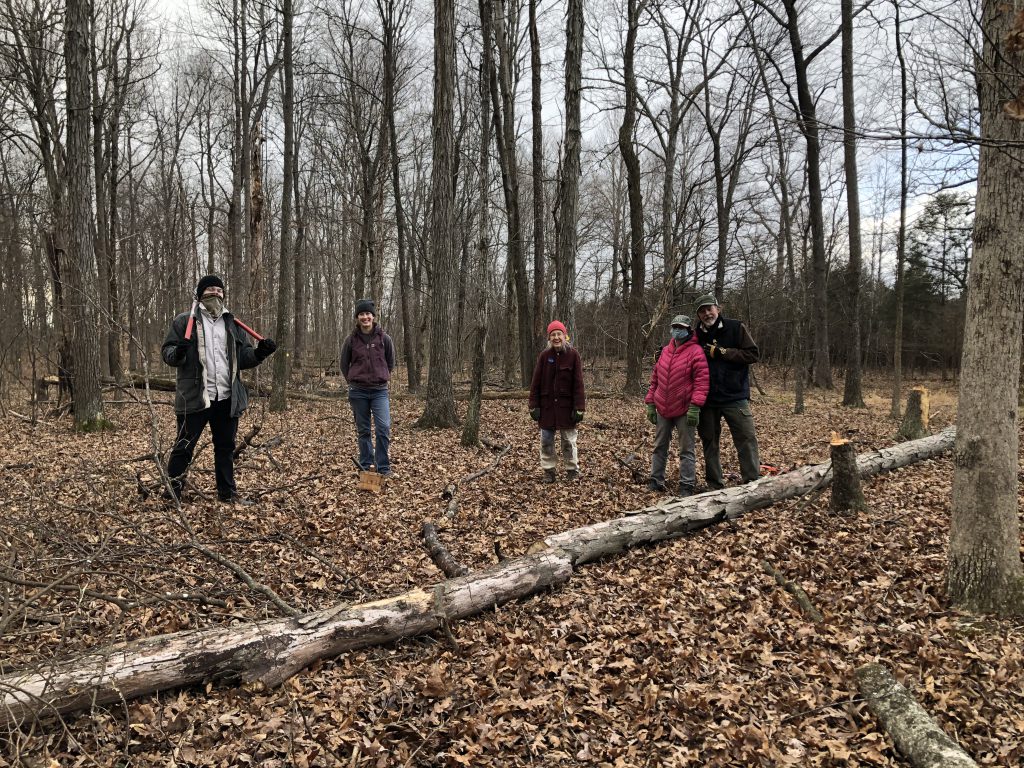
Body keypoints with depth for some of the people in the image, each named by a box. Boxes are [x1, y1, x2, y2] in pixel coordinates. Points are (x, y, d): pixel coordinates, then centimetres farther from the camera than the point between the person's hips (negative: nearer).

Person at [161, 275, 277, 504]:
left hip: (227, 398, 5)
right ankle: (173, 490, 14)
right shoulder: (184, 321, 1)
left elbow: (243, 357, 15)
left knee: (226, 447, 13)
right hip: (195, 397, -4)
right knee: (184, 445, 1)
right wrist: (178, 352, -24)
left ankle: (227, 492, 23)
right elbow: (167, 352, 0)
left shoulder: (232, 323, 15)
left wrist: (259, 353, -6)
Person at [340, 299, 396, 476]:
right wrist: (354, 381, 10)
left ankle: (383, 467, -2)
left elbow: (390, 362, 10)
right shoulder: (351, 340, -3)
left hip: (380, 390, -1)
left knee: (383, 428, -12)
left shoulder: (384, 338, -3)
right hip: (358, 392, 1)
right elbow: (344, 364, 10)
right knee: (363, 430, 8)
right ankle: (366, 465, 19)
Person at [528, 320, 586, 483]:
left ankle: (573, 470, 21)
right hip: (547, 405, 2)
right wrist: (534, 406, -4)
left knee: (569, 440, 7)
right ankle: (549, 471, 18)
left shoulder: (573, 355, -5)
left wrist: (579, 408, -11)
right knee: (546, 440, 6)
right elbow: (535, 382, 0)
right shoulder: (544, 355, -1)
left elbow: (578, 383, -7)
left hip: (566, 405, -2)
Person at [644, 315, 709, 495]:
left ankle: (686, 487, 6)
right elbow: (655, 379, 13)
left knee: (686, 450, 2)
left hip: (684, 411, -6)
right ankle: (656, 481, 23)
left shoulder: (695, 351, -9)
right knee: (660, 447, 13)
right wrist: (650, 404, 9)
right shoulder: (665, 351, 10)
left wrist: (695, 407, -22)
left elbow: (701, 381, -15)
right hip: (663, 410, 6)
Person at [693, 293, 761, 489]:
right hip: (707, 399, 4)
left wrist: (721, 352, -12)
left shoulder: (736, 328, -1)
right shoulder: (698, 335, 8)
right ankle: (715, 486, 18)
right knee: (709, 442, 9)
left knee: (747, 439, -7)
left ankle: (753, 483, -1)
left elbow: (753, 354, -8)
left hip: (735, 396, -3)